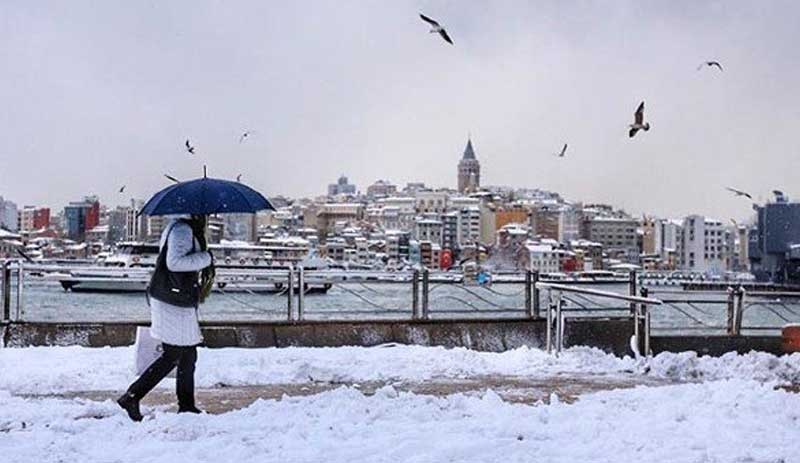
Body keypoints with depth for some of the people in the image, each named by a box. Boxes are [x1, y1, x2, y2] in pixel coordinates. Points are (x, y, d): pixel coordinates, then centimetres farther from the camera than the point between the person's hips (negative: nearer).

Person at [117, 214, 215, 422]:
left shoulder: (188, 229, 16)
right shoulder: (182, 230, -17)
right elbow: (174, 262, -28)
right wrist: (205, 258, -20)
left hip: (181, 303, 11)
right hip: (172, 303, -11)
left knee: (188, 354, 14)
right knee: (172, 356, -5)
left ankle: (186, 405, 22)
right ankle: (131, 397, 0)